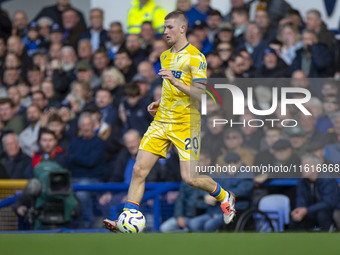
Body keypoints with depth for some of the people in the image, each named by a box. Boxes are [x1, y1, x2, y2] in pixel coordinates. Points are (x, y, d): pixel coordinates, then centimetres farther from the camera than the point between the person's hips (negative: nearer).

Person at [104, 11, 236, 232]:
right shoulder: (166, 56, 15)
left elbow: (200, 94, -17)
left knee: (190, 178, -7)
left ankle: (225, 197, 21)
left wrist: (176, 82, -27)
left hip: (185, 124, -7)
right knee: (139, 169, -6)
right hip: (162, 121, 7)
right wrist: (160, 103, 14)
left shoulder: (195, 57, -10)